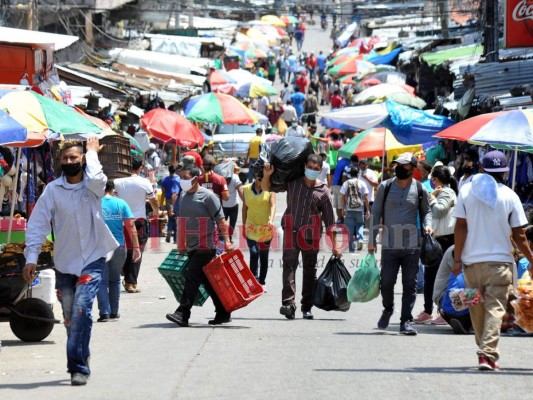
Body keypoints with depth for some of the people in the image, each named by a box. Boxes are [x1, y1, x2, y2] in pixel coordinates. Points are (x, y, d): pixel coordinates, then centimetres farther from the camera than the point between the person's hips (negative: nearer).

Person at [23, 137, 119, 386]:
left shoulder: (93, 186, -3)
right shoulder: (53, 189, -1)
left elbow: (95, 178, -30)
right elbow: (38, 224, -1)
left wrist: (92, 152, -13)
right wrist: (31, 257, -10)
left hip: (92, 259, -3)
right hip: (64, 262, 3)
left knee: (81, 310, -18)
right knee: (70, 317, 8)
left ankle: (77, 366, -16)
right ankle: (81, 361, 27)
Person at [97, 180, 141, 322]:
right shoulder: (121, 204, 0)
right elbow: (131, 226, -3)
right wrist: (136, 247, -1)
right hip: (119, 247, 2)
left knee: (101, 281, 1)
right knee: (115, 280, 17)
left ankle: (104, 312, -10)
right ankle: (114, 312, 20)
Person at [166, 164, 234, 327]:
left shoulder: (207, 196, -10)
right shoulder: (184, 195, 13)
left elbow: (221, 220, -11)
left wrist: (226, 241, -19)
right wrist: (181, 243, 24)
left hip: (205, 246, -8)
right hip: (191, 247, 8)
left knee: (192, 278, -13)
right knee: (208, 281, 11)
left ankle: (183, 313, -16)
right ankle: (223, 313, 19)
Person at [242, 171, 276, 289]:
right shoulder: (246, 189, 2)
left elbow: (273, 205, -13)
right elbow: (244, 208, 8)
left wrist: (271, 220, -31)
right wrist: (244, 226, 9)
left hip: (265, 228, 0)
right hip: (251, 227, 0)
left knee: (264, 256, 10)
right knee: (254, 254, -15)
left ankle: (262, 282, 22)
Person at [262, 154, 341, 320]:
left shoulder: (323, 191, 2)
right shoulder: (292, 183, 4)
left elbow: (329, 220, 4)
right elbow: (266, 188, 11)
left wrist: (334, 245, 2)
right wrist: (267, 175, -12)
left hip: (311, 236, 1)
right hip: (291, 232, -1)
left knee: (310, 270, 6)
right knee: (289, 266, -14)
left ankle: (307, 307, 14)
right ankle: (288, 303, -23)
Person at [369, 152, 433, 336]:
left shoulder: (420, 189, 4)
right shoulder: (385, 187, 3)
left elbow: (426, 211, 18)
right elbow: (376, 212, 8)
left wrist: (427, 224, -5)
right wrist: (372, 240, 4)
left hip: (411, 245, 0)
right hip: (389, 244, 0)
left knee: (410, 284, 1)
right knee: (386, 281, -2)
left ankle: (406, 321, 6)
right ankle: (388, 310, 26)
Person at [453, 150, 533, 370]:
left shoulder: (466, 191, 1)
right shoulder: (510, 196, -4)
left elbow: (460, 227, -2)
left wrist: (457, 258, 2)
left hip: (471, 261, 2)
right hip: (500, 261, -2)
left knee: (477, 309, 15)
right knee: (495, 308, -4)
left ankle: (484, 351, 23)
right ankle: (488, 354, -16)